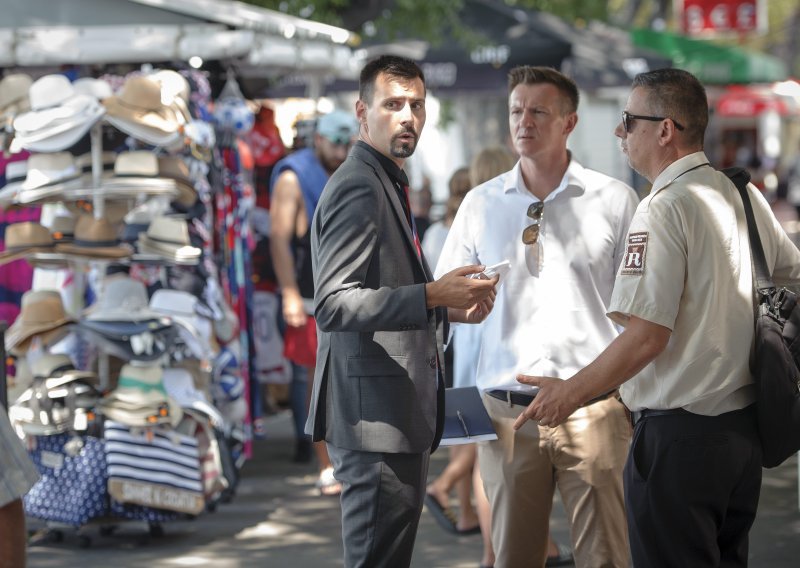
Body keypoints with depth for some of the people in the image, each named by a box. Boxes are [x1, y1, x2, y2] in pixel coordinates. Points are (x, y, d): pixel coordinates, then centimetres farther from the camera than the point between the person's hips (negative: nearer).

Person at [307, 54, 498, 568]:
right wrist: (432, 295, -28)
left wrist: (450, 309, 12)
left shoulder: (388, 185, 20)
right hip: (376, 415, -11)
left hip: (403, 417, 11)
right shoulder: (358, 188, -13)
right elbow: (334, 305, -23)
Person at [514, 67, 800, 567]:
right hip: (744, 424, 8)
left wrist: (570, 394, -10)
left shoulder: (663, 210, -17)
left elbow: (646, 336, -21)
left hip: (678, 432, -8)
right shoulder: (746, 197, 8)